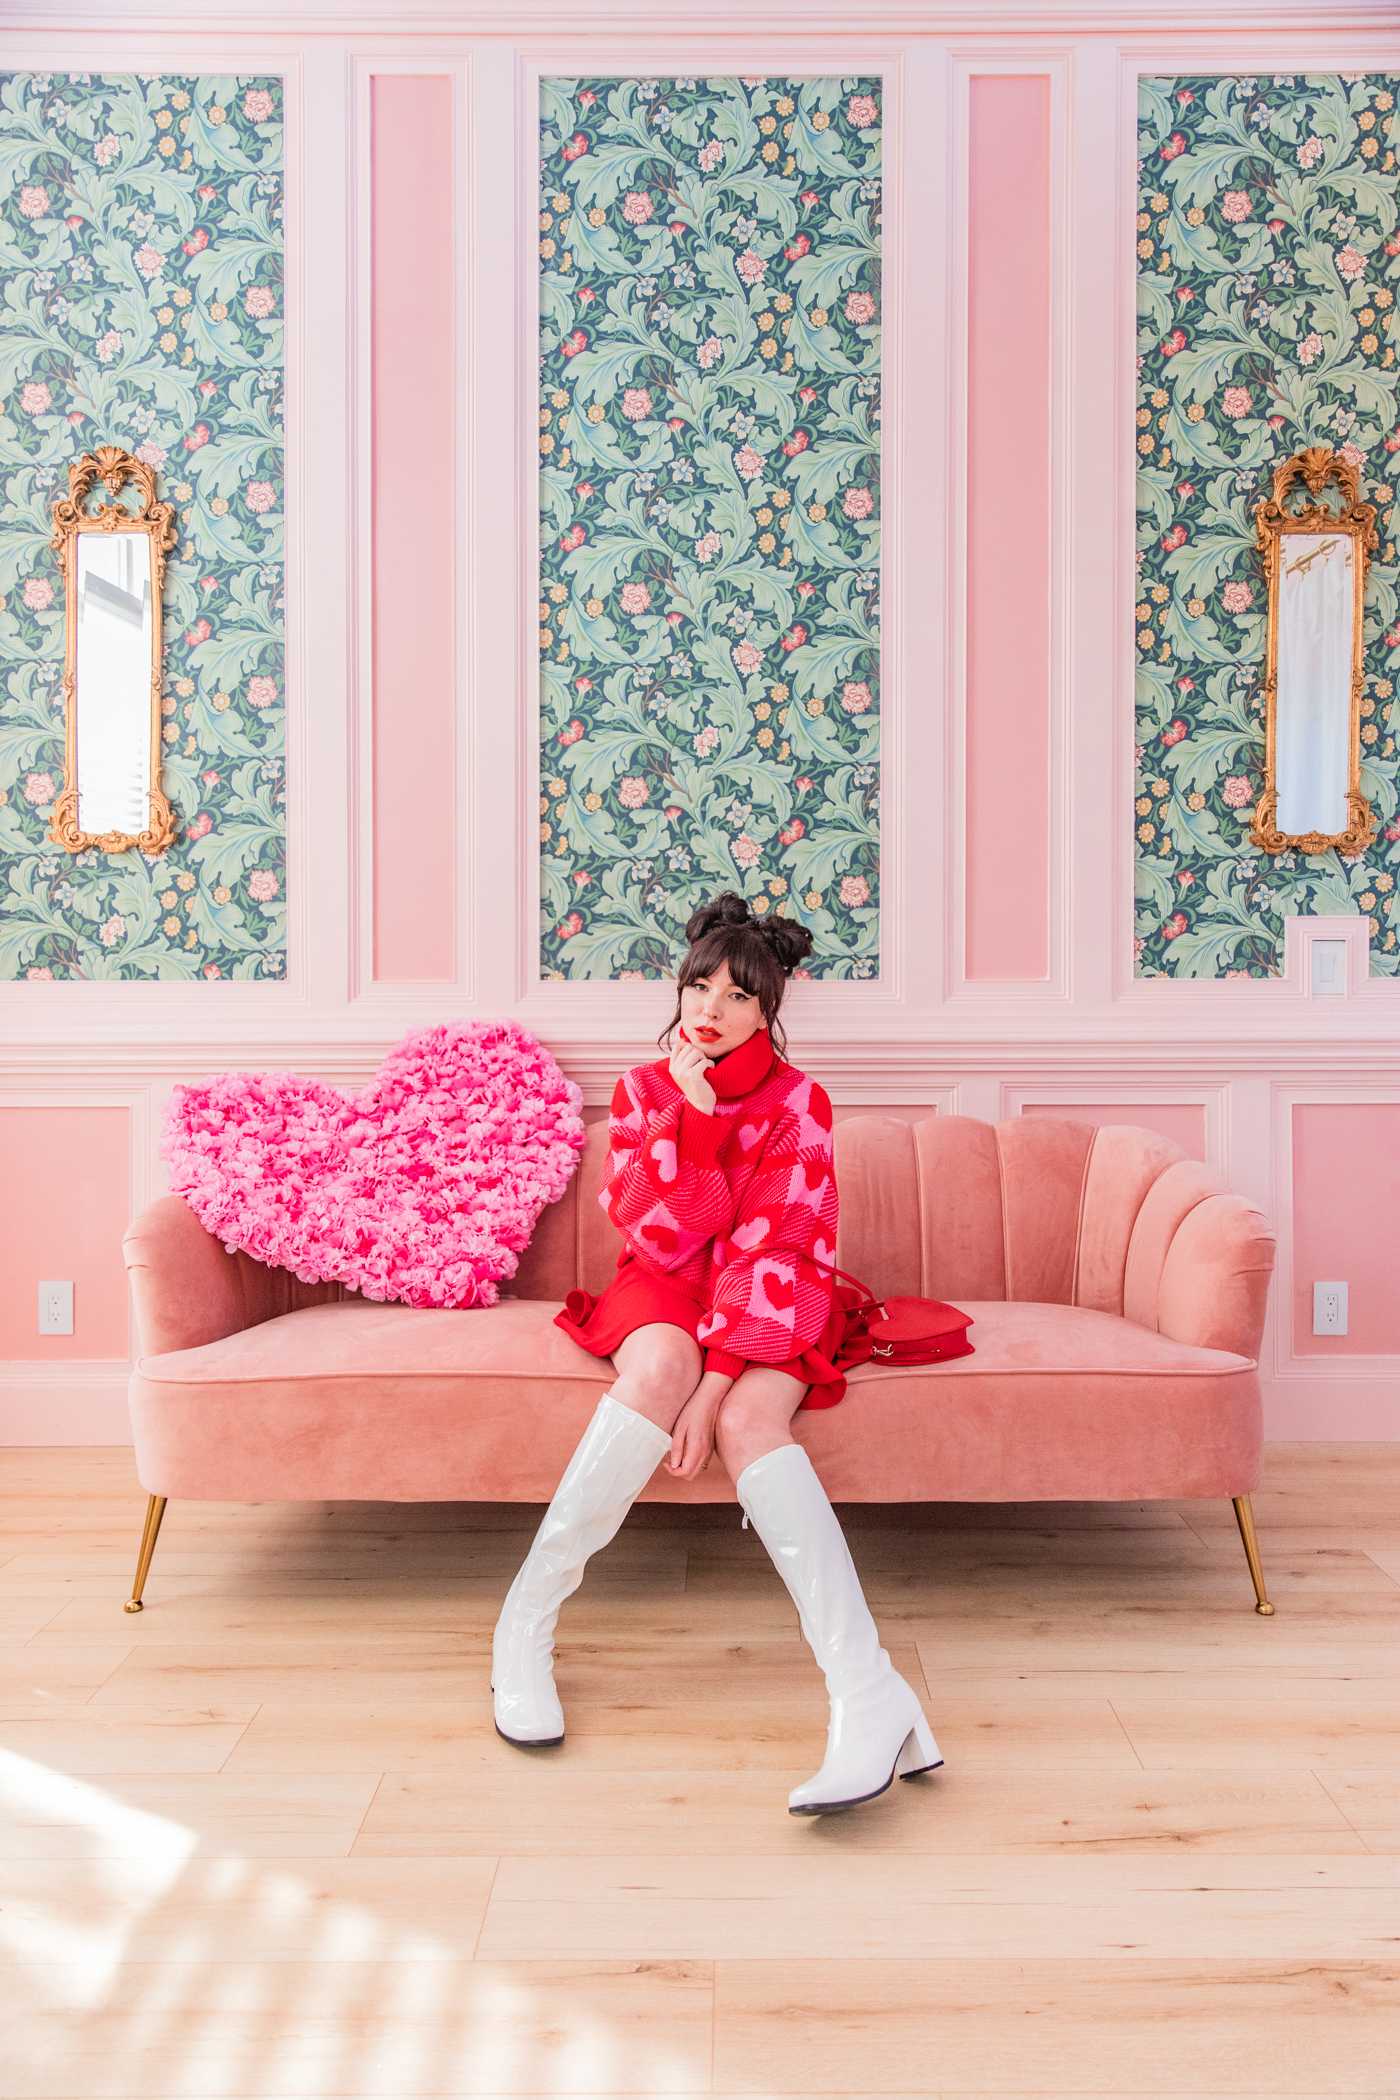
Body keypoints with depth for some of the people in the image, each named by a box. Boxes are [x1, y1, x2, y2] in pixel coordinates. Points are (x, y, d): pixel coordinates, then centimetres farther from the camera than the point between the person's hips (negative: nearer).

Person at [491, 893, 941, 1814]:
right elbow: (656, 1238, -9)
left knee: (748, 1419, -33)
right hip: (664, 1291, 1)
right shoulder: (644, 1090, 3)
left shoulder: (798, 1102, -5)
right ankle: (526, 1623, -28)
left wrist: (714, 1387, -26)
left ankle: (866, 1692, -43)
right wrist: (690, 1113, -20)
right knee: (661, 1367, -35)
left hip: (768, 1305, -1)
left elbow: (772, 1251, -15)